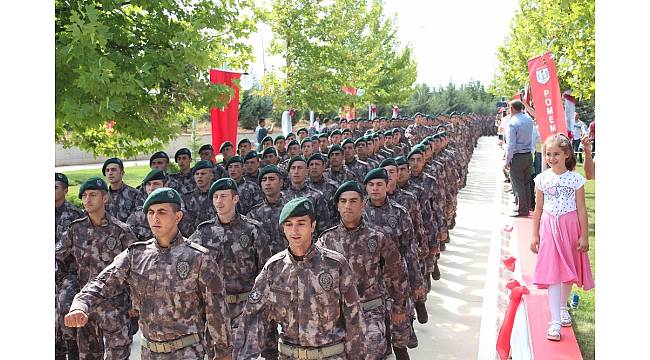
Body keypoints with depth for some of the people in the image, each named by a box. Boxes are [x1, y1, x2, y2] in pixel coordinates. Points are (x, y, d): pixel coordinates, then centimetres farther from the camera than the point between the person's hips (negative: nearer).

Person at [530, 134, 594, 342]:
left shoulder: (575, 179, -5)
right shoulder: (542, 179, 0)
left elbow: (581, 209, -2)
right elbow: (539, 209, 5)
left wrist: (584, 236, -4)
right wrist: (534, 235, 4)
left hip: (570, 227, 0)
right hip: (549, 228, 0)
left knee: (569, 270, 12)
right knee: (552, 273, -5)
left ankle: (563, 307, 37)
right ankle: (555, 321, -6)